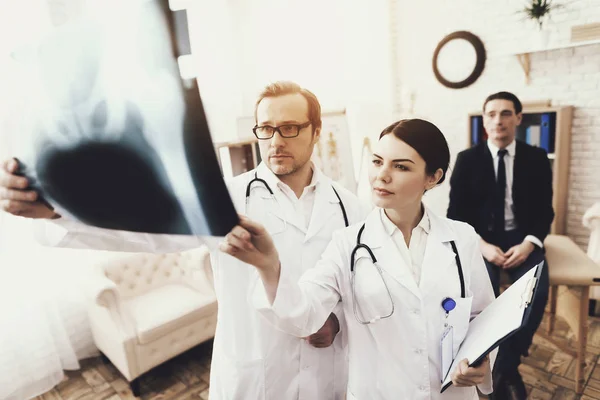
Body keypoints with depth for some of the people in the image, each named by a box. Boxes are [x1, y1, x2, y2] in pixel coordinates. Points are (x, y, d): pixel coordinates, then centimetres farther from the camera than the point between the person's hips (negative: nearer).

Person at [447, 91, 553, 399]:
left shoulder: (536, 158, 6)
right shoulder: (467, 159, 1)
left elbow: (544, 210, 5)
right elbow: (457, 213, -2)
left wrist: (529, 244, -14)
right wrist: (482, 245, -16)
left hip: (522, 239, 2)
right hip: (481, 239, -1)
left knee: (537, 292, -26)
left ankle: (505, 367, -4)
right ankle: (507, 368, -6)